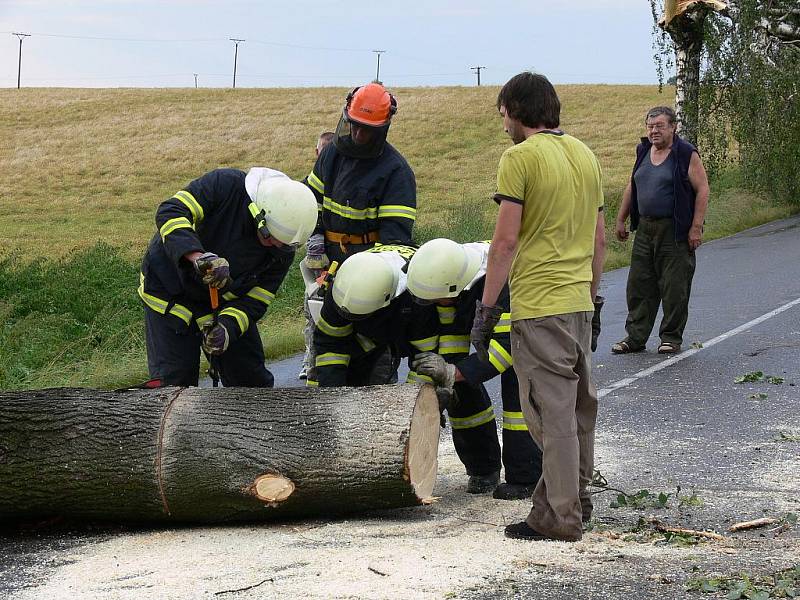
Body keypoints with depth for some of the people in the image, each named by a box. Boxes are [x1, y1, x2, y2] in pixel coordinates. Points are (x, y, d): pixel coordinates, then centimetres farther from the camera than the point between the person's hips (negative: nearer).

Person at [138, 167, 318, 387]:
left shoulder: (283, 250, -15)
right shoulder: (226, 185, -27)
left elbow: (254, 302, -13)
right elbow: (170, 213, -34)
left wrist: (227, 328, -33)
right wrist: (198, 256, -49)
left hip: (224, 301, 4)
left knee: (252, 379, 7)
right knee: (174, 380, -10)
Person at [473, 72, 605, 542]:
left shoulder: (520, 157, -10)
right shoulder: (586, 155, 13)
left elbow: (507, 241, -15)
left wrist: (487, 307, -10)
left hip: (539, 307, -8)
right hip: (579, 302, 8)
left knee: (552, 413, -4)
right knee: (579, 405, 16)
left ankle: (560, 518, 0)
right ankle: (577, 501, 27)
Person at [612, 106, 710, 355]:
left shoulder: (686, 154, -7)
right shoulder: (643, 151, 12)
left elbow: (702, 189, -10)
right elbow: (632, 187, 21)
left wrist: (696, 227, -15)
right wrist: (621, 220, 18)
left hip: (675, 231, -6)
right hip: (645, 229, 6)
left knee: (674, 288, 0)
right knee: (638, 285, 6)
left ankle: (671, 338, 10)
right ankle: (635, 337, 13)